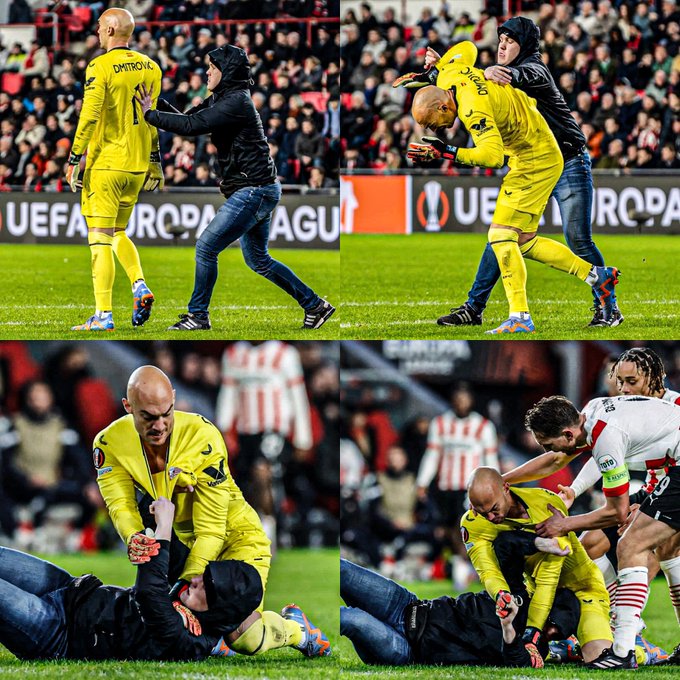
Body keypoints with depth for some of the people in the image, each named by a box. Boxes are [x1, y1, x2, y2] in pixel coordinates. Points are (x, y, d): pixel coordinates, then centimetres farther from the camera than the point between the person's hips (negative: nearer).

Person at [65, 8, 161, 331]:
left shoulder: (100, 67, -12)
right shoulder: (149, 67, 9)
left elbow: (89, 117, -17)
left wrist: (74, 159, -12)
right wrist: (154, 162, 21)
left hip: (105, 163, -7)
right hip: (137, 165, 7)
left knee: (100, 239, -5)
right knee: (117, 233, 22)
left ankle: (103, 316, -8)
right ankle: (139, 286, 2)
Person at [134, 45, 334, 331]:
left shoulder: (236, 102, -18)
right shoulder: (220, 100, 12)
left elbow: (192, 125, -24)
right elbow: (189, 118, 11)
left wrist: (150, 114, -16)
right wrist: (159, 104, -2)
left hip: (254, 191, -11)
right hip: (257, 191, 11)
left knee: (206, 248, -8)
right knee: (258, 260, 18)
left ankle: (198, 316, 1)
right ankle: (315, 305, 23)